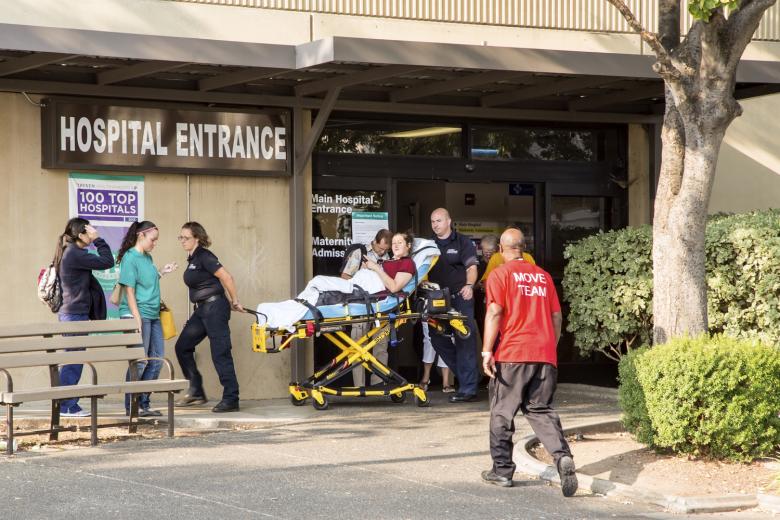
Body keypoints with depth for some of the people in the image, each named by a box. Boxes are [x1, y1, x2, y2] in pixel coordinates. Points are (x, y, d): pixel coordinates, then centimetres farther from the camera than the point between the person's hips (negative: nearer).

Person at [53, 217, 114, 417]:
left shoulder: (69, 253, 14)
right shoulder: (74, 254, -17)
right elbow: (107, 262, -15)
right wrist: (98, 240, -9)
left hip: (72, 313, 10)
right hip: (75, 314, -10)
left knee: (73, 361, 12)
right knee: (73, 361, -5)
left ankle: (68, 405, 16)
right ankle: (67, 406, -2)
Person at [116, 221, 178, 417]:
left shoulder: (148, 257, 14)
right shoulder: (130, 258, -12)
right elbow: (129, 291, -15)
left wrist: (161, 273, 12)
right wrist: (137, 319, -19)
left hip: (153, 315, 9)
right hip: (138, 314, -9)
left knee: (156, 360, 9)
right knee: (139, 362, -4)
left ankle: (143, 403, 16)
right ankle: (131, 407, 4)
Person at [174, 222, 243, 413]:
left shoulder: (204, 256, -13)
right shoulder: (192, 258, 15)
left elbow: (226, 277, -17)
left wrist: (235, 302, -9)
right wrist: (231, 301, 16)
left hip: (214, 307, -10)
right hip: (202, 309, 10)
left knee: (220, 353, -8)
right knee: (182, 347, 10)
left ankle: (231, 399, -4)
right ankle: (196, 392, 17)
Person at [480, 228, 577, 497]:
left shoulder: (500, 274, -1)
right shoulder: (543, 276, 14)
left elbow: (494, 313, -11)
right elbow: (556, 317, 15)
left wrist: (487, 350, -10)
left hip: (512, 354, -4)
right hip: (545, 355, 4)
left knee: (502, 413, 9)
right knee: (541, 410, 8)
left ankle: (502, 470, 13)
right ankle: (562, 456, -15)